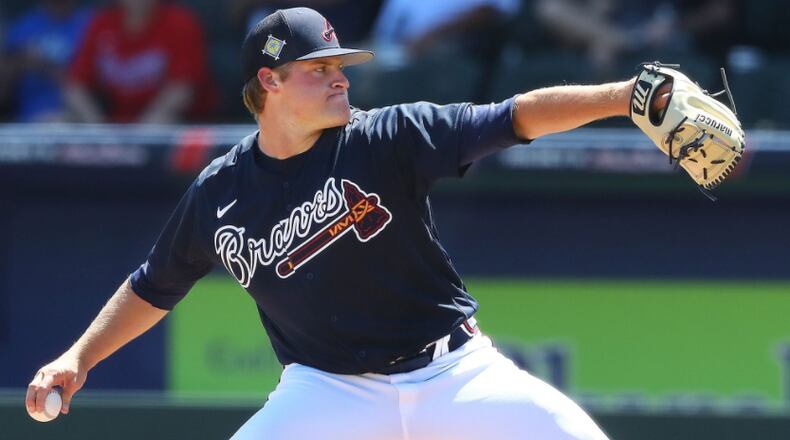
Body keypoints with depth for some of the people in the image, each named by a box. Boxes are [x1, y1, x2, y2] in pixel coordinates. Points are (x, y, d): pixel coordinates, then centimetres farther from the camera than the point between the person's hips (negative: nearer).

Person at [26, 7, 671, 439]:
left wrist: (624, 96, -29)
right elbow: (154, 290, 15)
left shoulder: (388, 140, -8)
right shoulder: (219, 194, 0)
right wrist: (78, 359, 5)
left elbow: (518, 117, -16)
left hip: (456, 374, 0)